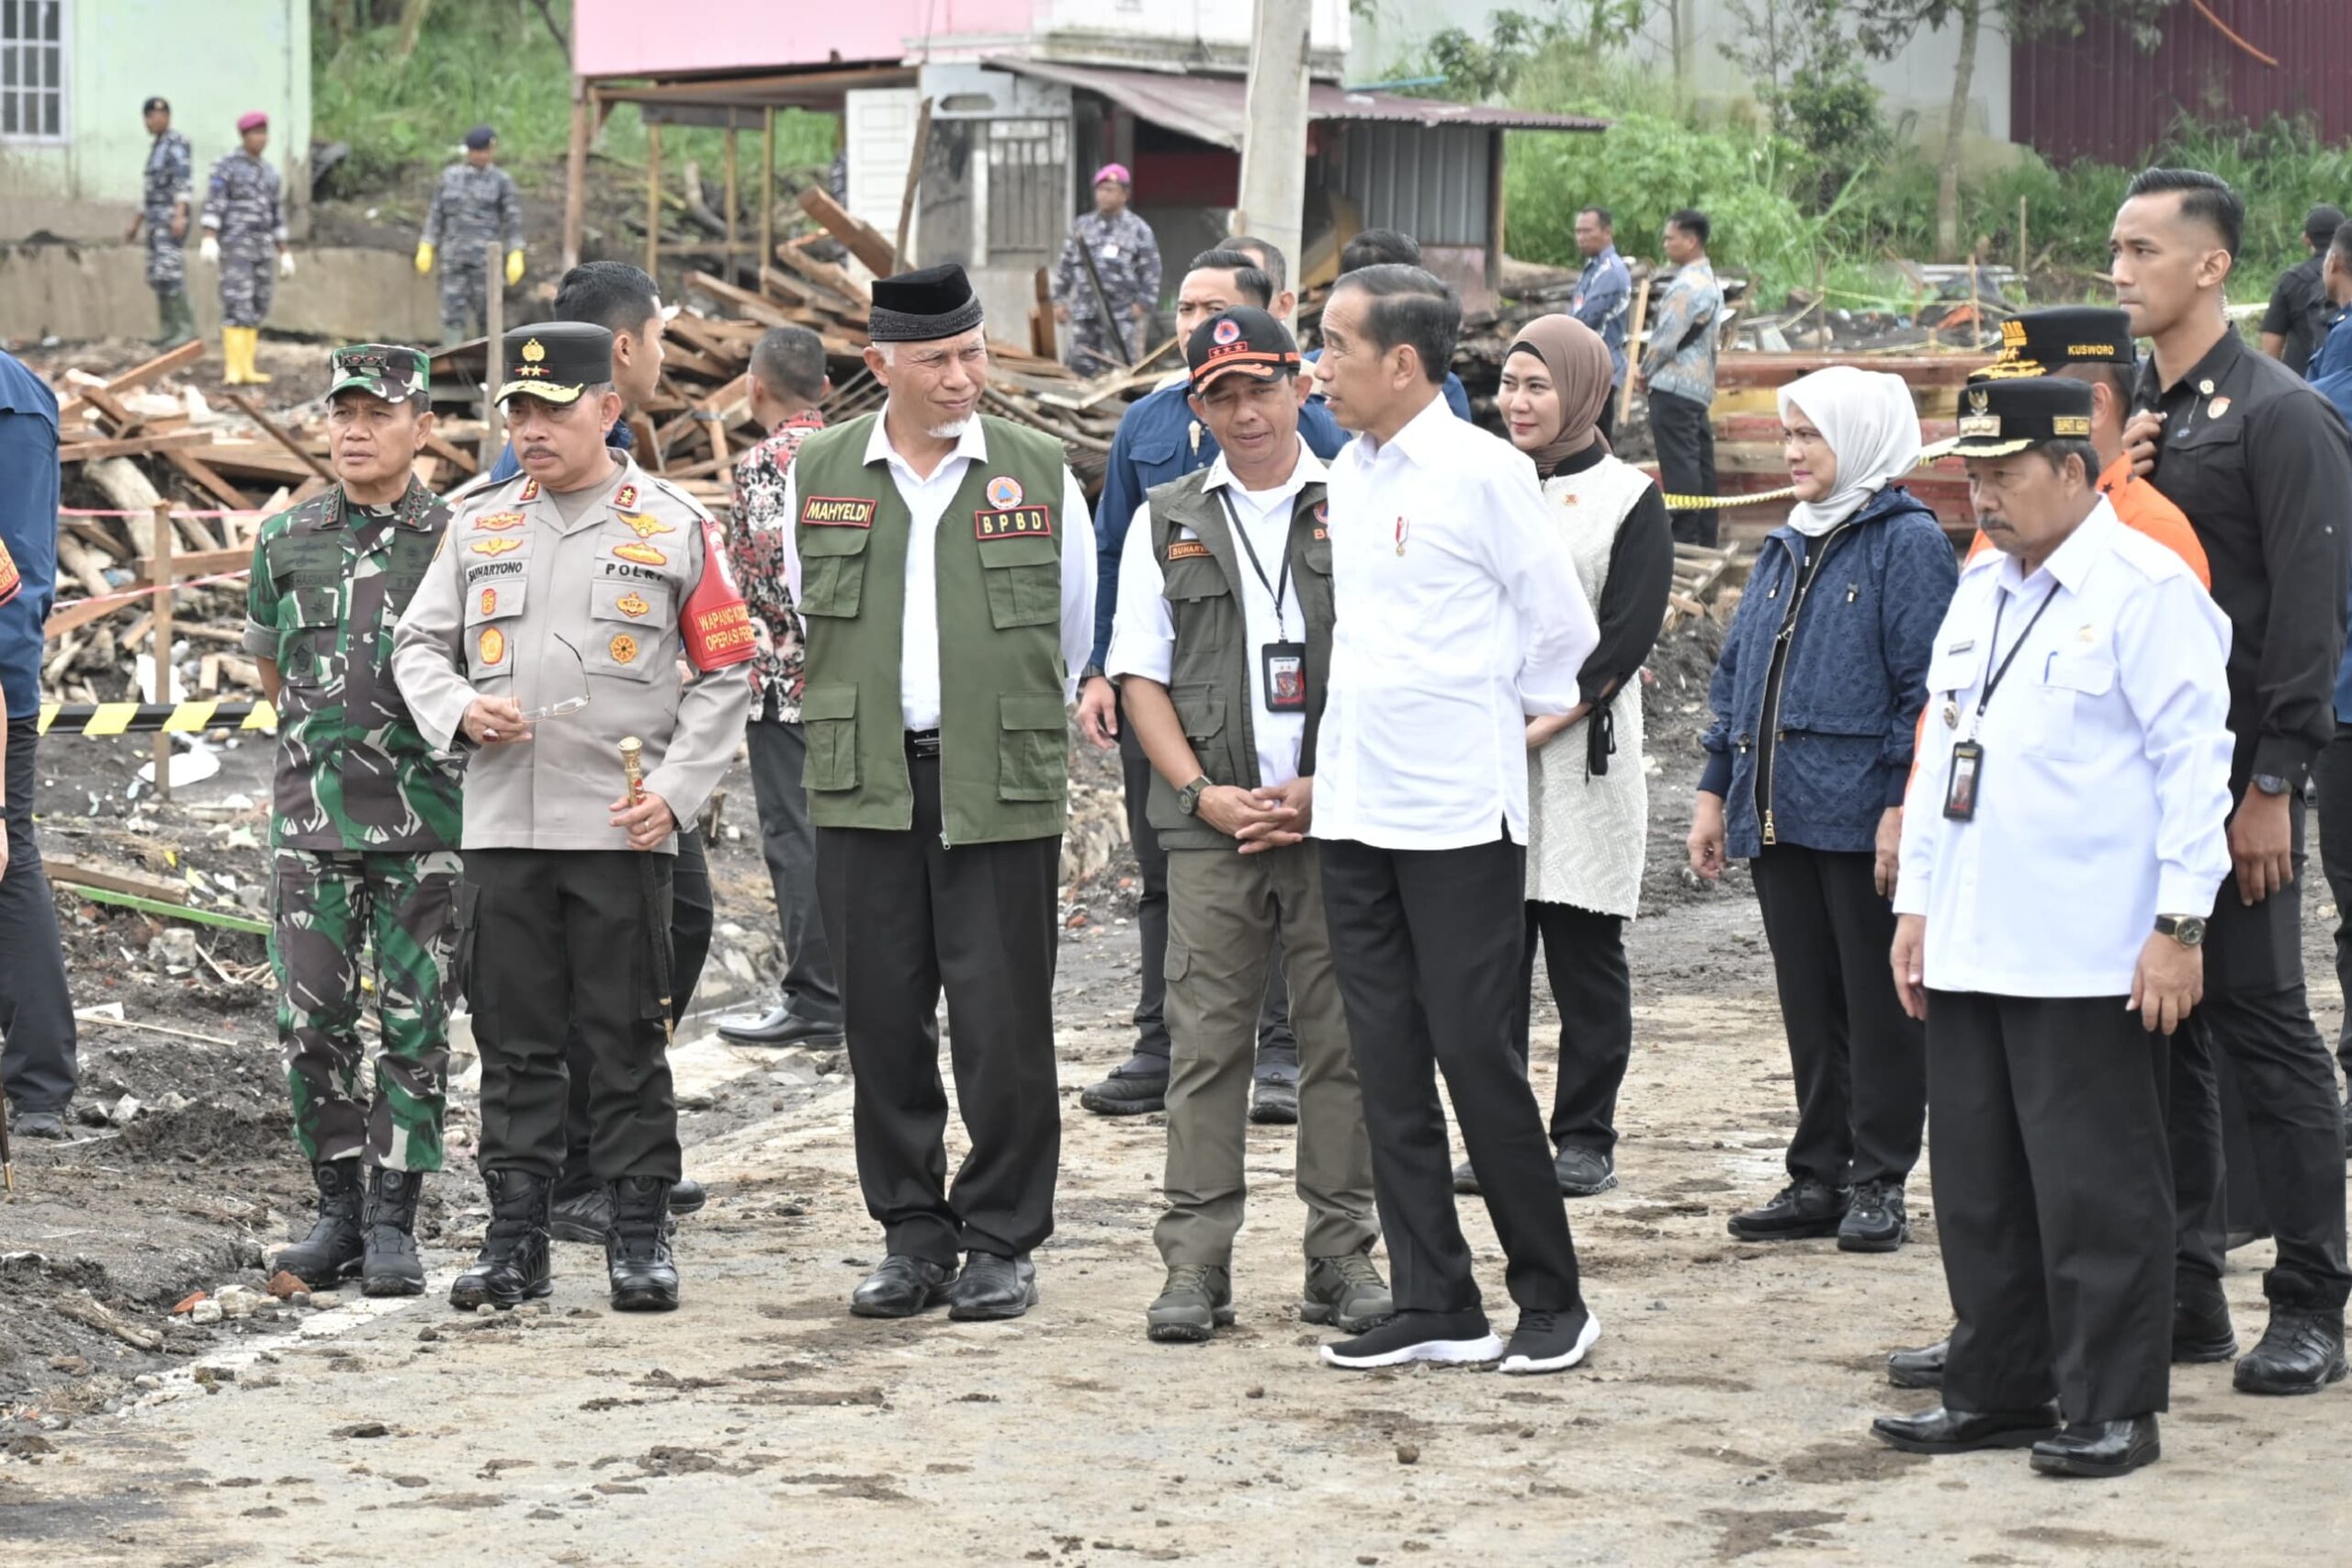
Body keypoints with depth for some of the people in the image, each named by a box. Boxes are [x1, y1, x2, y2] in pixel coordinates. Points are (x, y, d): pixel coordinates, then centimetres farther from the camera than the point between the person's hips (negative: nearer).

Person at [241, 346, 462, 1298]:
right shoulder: (286, 542, 7)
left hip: (426, 824, -2)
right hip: (311, 820, 3)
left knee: (414, 1026, 0)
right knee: (311, 1022, 1)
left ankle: (393, 1221, 6)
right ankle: (338, 1210, 12)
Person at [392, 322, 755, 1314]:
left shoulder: (673, 527, 2)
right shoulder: (478, 525, 11)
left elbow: (722, 674, 3)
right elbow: (418, 644, 15)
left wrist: (677, 788, -8)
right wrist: (458, 709, -6)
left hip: (621, 829, -3)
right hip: (501, 826, 3)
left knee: (627, 1040, 1)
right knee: (513, 1041, 6)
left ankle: (640, 1239, 9)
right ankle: (515, 1239, 12)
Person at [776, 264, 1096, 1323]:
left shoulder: (1040, 473, 3)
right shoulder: (819, 474, 7)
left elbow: (1075, 630, 14)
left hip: (1002, 793, -2)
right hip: (863, 788, 2)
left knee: (1002, 1023, -2)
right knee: (883, 1018, 4)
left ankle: (1001, 1242, 8)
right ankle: (914, 1236, 15)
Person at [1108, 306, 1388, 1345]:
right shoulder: (1168, 522, 11)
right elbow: (1140, 677, 9)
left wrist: (1325, 789, -8)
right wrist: (1205, 794, -4)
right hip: (1212, 825, 1)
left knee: (1344, 1043, 2)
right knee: (1205, 1044, -1)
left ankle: (1341, 1258, 9)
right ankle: (1195, 1266, 2)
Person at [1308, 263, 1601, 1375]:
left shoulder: (1482, 472, -9)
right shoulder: (1346, 477, 11)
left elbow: (1563, 631, -4)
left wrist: (1492, 716, 6)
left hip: (1459, 813, -7)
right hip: (1354, 812, 7)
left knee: (1475, 1052, -5)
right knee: (1388, 1065, 7)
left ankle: (1551, 1301, 7)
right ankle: (1434, 1307, 13)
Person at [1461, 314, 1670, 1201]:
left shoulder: (1627, 499, 1)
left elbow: (1628, 635, -6)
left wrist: (1545, 723, -13)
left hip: (1582, 754, -4)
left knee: (1584, 953, 0)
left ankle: (1585, 1138, 6)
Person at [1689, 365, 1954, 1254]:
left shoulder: (1908, 543, -7)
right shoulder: (1785, 548, 17)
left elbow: (1925, 689, -12)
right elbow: (1736, 673, 21)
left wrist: (1904, 808, -17)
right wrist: (1716, 789, 15)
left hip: (1861, 818, -7)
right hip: (1780, 815, 8)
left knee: (1879, 1003, 1)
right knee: (1809, 1007, 11)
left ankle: (1878, 1182, 6)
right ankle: (1817, 1178, 17)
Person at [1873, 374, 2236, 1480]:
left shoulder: (2146, 590, -8)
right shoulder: (1978, 594, 16)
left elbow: (2193, 763, -11)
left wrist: (2179, 922, -14)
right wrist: (1915, 903, 18)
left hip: (2087, 960, -8)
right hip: (1969, 950, 8)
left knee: (2094, 1187, -2)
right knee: (1978, 1181, 11)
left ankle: (2112, 1407, 5)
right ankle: (1998, 1390, 20)